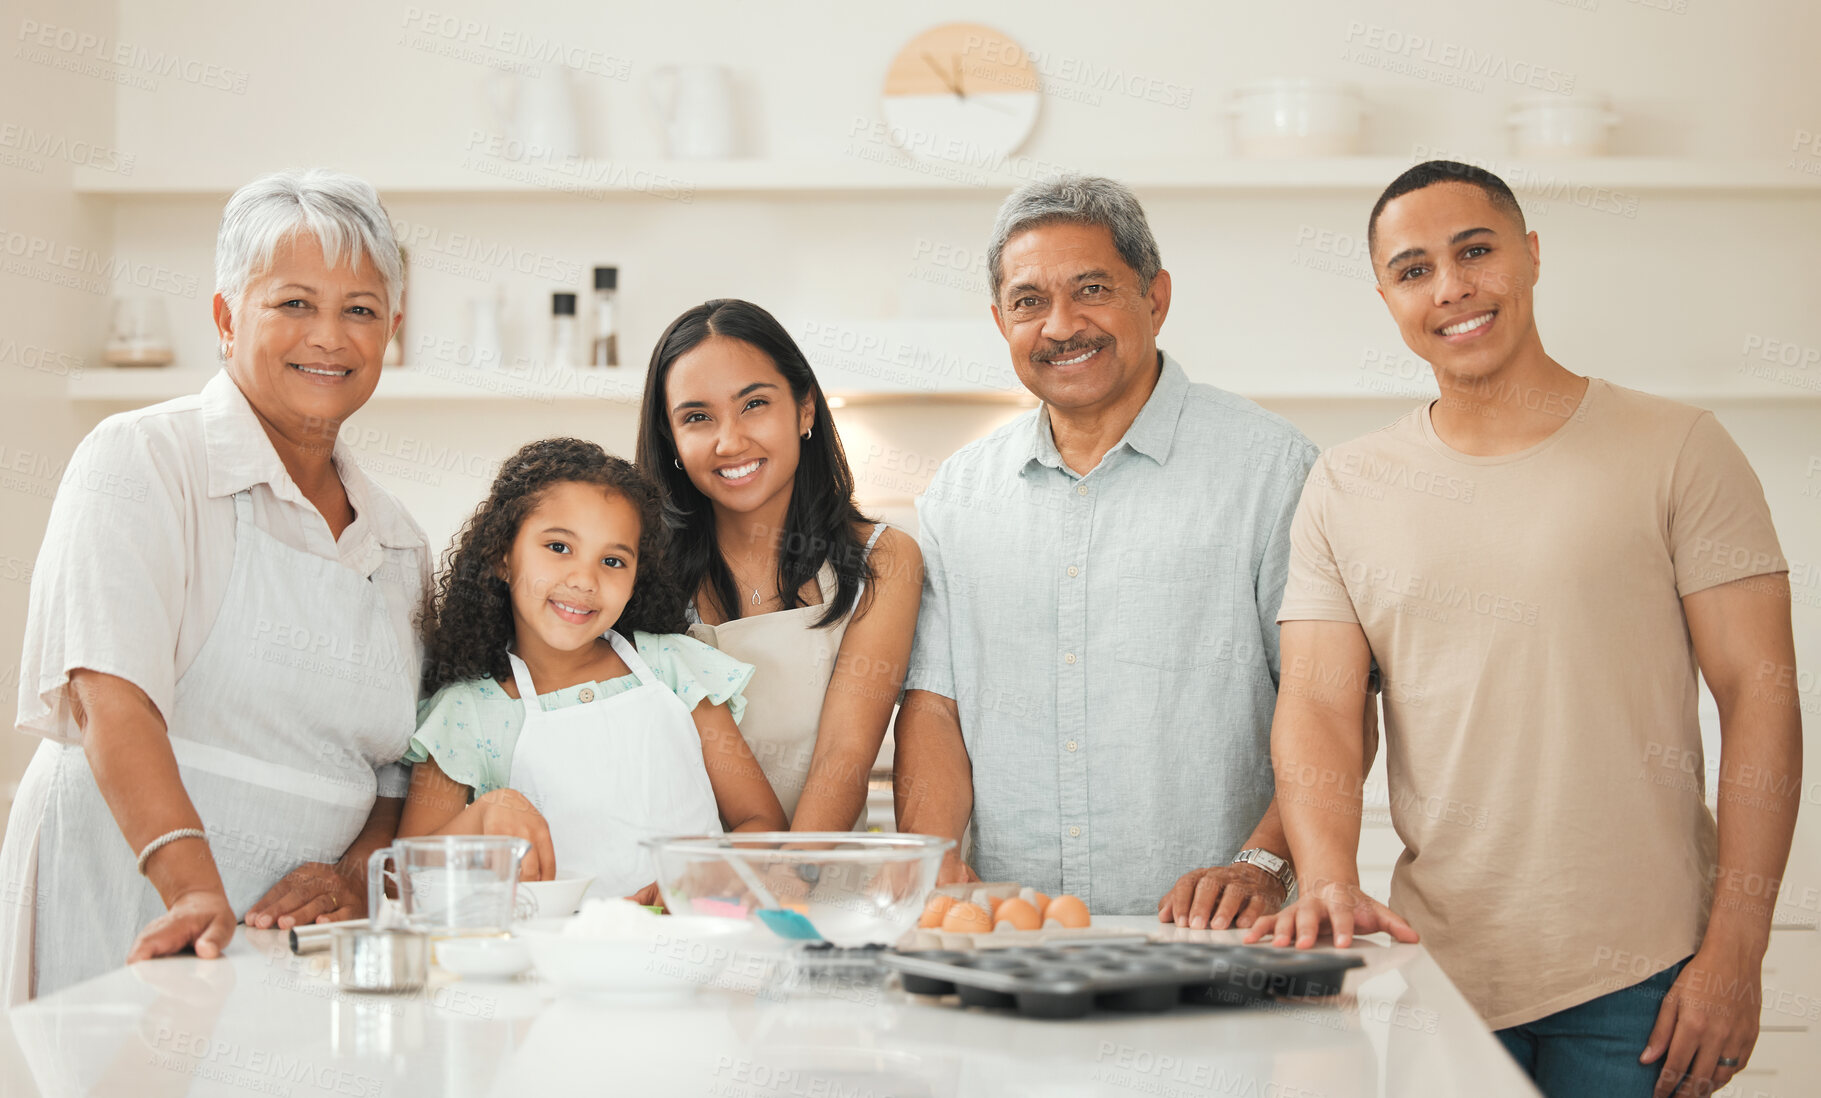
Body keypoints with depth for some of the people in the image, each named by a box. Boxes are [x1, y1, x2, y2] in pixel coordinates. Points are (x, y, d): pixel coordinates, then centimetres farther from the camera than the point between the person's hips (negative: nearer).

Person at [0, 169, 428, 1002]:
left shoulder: (397, 542, 16)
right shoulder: (141, 459, -2)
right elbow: (111, 694, -15)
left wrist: (353, 873, -4)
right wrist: (193, 890, -28)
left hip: (298, 933, 4)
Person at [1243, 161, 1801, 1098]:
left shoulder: (1676, 450, -1)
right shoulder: (1344, 490, 7)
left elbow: (1761, 694, -4)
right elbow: (1317, 706, 0)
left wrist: (1735, 951, -11)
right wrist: (1329, 878, -19)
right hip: (1440, 977, 2)